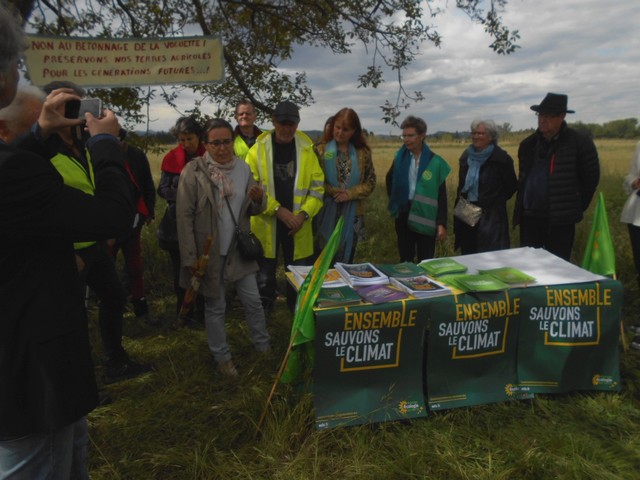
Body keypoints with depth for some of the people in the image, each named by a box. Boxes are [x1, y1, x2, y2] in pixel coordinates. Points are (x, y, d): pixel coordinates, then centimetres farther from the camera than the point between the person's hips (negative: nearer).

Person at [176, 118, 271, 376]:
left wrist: (258, 198, -17)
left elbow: (254, 210, 7)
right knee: (215, 306, 11)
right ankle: (222, 357, 29)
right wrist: (190, 257, -14)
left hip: (238, 249, 4)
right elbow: (184, 217, -12)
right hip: (210, 251, -3)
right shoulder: (194, 171, -13)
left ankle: (263, 346, 32)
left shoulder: (243, 168, 0)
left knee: (253, 300, 11)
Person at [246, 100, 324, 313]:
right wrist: (277, 210, -16)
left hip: (297, 225, 2)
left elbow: (317, 186, 2)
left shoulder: (307, 149, 1)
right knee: (264, 275, 9)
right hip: (266, 223, -1)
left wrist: (304, 213, -12)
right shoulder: (258, 148, -4)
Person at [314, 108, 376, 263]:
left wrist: (350, 194, -12)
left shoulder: (363, 153, 5)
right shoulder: (321, 150, -1)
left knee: (346, 259, 13)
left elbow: (370, 183, 3)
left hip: (352, 214, 2)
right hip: (326, 213, -2)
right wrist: (333, 191, -15)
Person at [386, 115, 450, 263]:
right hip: (403, 214, 3)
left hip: (425, 217, -3)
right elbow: (389, 179, 21)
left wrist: (442, 224, -11)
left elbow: (441, 196, -7)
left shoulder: (435, 162, -8)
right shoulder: (400, 157, 1)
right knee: (405, 259, 13)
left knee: (425, 261, 8)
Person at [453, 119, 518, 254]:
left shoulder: (500, 158, -10)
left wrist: (494, 200, 1)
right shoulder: (467, 156, 8)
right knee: (468, 254, 13)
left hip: (491, 217, -6)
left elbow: (512, 186, -3)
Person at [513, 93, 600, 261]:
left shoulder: (580, 143, -7)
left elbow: (591, 179, -1)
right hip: (530, 217, 5)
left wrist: (576, 208, 1)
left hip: (561, 219, -4)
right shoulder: (528, 144, 8)